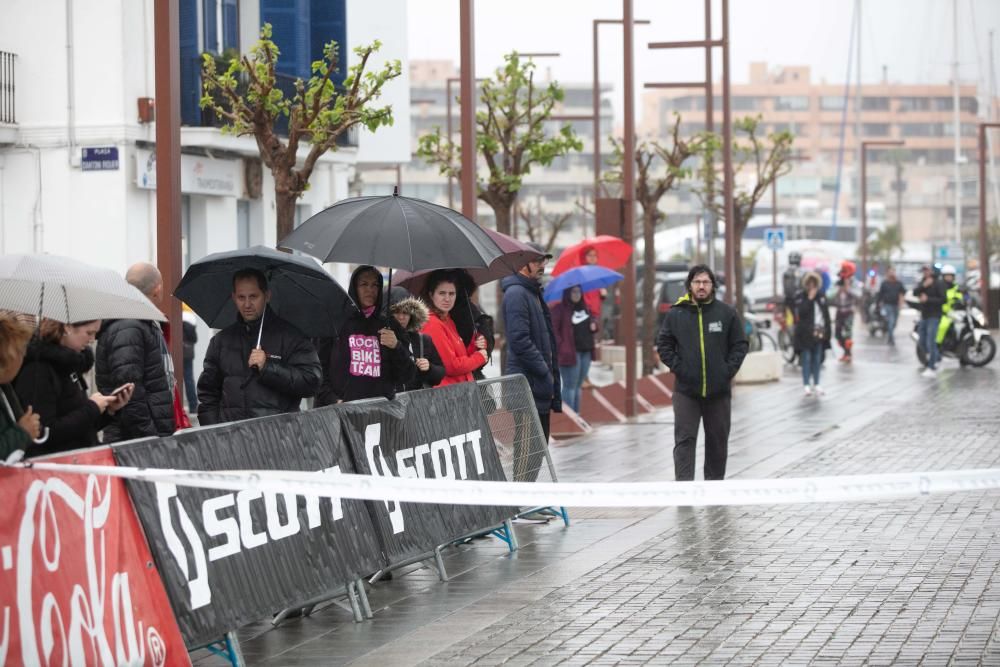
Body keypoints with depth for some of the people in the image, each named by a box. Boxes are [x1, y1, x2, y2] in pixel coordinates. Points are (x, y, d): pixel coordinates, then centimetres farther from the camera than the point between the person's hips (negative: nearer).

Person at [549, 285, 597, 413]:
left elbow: (593, 318, 29)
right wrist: (560, 346, -19)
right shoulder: (559, 309, -9)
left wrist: (594, 324, 6)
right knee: (570, 386, -6)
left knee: (578, 386, 13)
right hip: (570, 353, -8)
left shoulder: (585, 307, 14)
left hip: (586, 352, 8)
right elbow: (552, 329, -14)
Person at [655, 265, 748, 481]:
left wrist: (728, 370, -5)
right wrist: (677, 368, -6)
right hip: (686, 390, -1)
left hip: (719, 390, 1)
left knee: (718, 441, 11)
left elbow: (740, 345, 5)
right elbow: (664, 345, 6)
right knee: (685, 440, -6)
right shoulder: (676, 314, 0)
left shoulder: (727, 313, 1)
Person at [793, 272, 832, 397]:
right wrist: (810, 299, -18)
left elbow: (826, 314, 12)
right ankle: (806, 385, -1)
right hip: (805, 333, -4)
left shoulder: (821, 296, 10)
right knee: (806, 359, -4)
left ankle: (816, 384, 15)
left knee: (817, 359, 8)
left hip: (819, 333, 4)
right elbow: (801, 312, -18)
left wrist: (827, 331, 7)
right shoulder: (800, 297, -3)